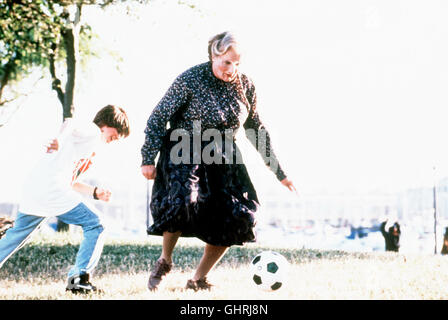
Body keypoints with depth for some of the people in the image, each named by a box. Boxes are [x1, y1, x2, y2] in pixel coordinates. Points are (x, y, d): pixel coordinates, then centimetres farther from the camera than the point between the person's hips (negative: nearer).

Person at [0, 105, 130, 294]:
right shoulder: (92, 131, 3)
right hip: (53, 191, -9)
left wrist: (95, 192, 22)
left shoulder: (86, 140, 30)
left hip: (32, 191, 9)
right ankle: (79, 279, -8)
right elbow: (70, 123, -18)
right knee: (94, 226, -2)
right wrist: (60, 140, -33)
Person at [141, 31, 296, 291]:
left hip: (223, 158, 5)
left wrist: (278, 171, 12)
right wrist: (148, 158, -12)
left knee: (236, 219, -6)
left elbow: (256, 128, 11)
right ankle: (165, 261, -1)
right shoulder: (191, 80, -14)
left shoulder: (245, 84, -1)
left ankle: (199, 279, 10)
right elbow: (159, 117, -8)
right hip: (185, 154, -5)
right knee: (181, 202, -29)